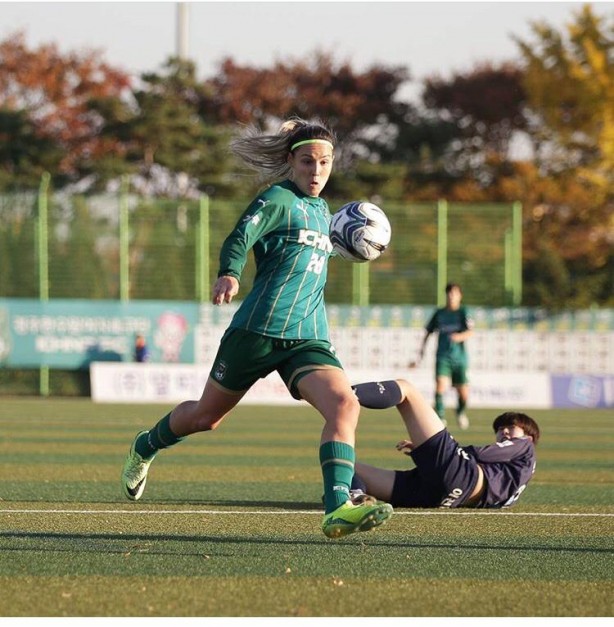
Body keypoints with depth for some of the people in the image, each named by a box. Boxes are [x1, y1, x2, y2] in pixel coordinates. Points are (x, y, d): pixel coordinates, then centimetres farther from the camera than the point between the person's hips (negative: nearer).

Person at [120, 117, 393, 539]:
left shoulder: (321, 210, 18)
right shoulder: (277, 200, -6)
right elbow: (239, 239, -22)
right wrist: (229, 275, -40)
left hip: (309, 337, 5)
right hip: (259, 329, -5)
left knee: (345, 405, -23)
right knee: (207, 416, 12)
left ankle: (337, 509, -33)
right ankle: (144, 448, 43)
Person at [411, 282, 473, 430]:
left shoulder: (463, 312, -1)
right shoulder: (439, 313, 7)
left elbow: (470, 332, -16)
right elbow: (427, 333, 17)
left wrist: (460, 336, -37)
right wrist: (420, 355, 14)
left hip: (459, 357, -1)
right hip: (443, 357, 1)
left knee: (464, 394, 4)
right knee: (440, 386, -23)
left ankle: (460, 412, 37)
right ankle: (440, 418, -18)